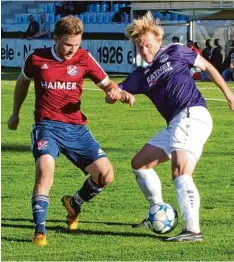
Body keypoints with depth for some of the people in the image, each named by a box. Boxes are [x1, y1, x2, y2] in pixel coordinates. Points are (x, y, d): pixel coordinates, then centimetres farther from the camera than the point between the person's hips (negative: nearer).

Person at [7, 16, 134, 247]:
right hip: (47, 126, -3)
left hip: (76, 128, 3)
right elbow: (23, 82, 21)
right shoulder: (36, 58, 1)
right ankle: (39, 231, -25)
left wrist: (118, 92, -16)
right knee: (45, 168, -30)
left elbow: (107, 83, 8)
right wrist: (15, 113, 29)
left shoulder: (83, 58, 2)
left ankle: (74, 204, 24)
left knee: (105, 174, -7)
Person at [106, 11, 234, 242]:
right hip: (174, 125, 8)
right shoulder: (141, 75, 16)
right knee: (139, 163, 17)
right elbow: (112, 96, 10)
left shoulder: (175, 53, 3)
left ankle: (193, 230, -30)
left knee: (180, 172, -24)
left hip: (192, 115, -8)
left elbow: (206, 66, 13)